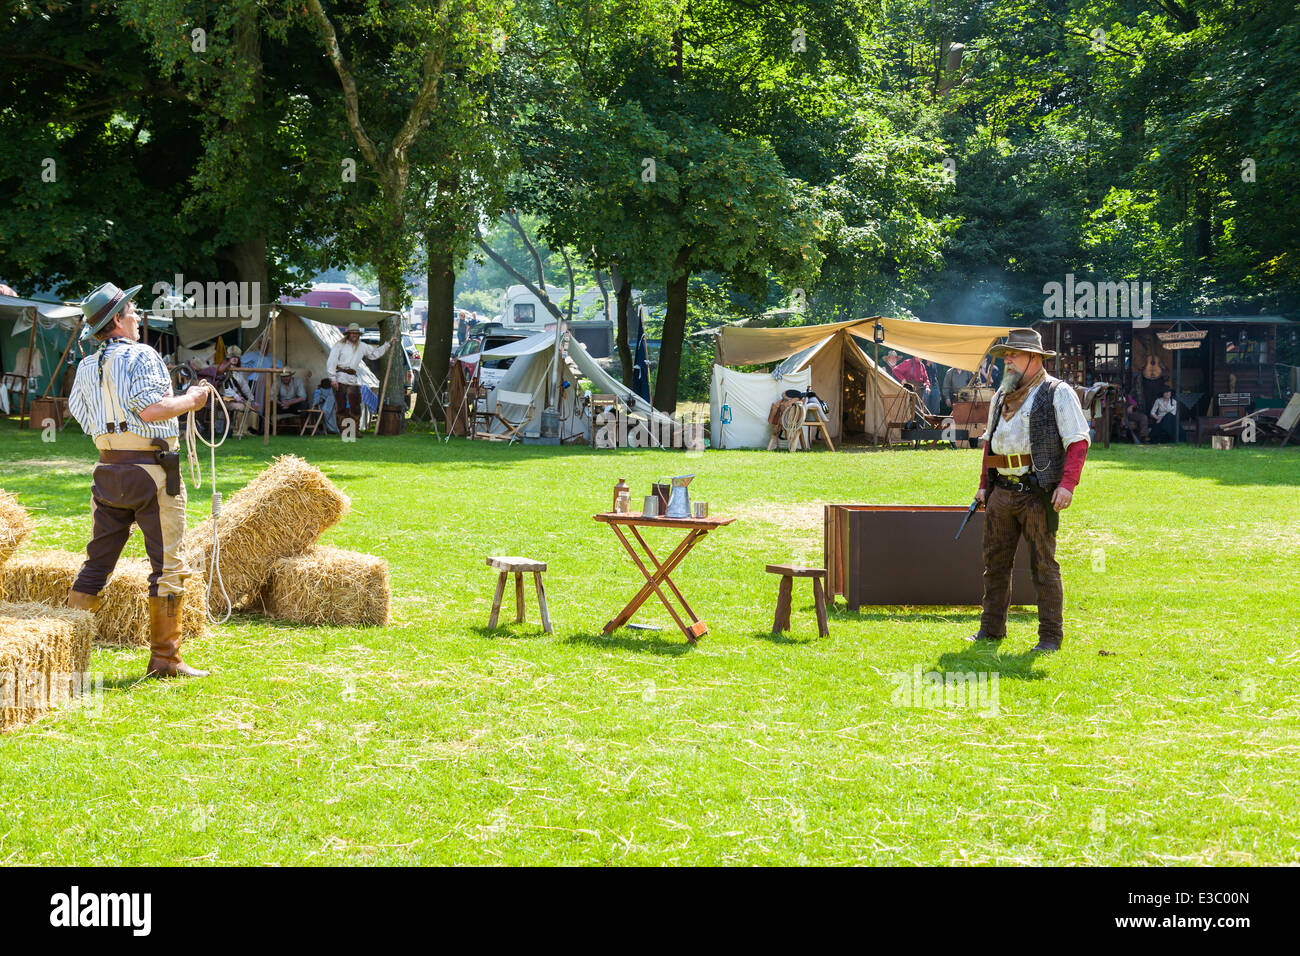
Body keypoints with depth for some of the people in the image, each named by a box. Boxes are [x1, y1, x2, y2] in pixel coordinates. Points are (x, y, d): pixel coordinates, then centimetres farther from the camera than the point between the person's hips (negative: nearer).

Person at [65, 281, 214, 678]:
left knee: (97, 562, 13)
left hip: (108, 469, 7)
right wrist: (190, 400, -7)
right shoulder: (142, 356, -10)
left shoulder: (86, 366, 11)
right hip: (151, 469, -7)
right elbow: (151, 409, -21)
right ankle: (164, 657, 2)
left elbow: (79, 412, 14)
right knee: (168, 565, 0)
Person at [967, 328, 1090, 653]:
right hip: (1001, 490, 6)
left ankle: (1051, 635, 1)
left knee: (1044, 565, -4)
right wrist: (983, 485, 18)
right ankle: (991, 628, 18)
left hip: (1037, 492, -6)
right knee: (995, 560, 9)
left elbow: (1078, 442, -8)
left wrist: (1067, 484, -18)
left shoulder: (1057, 393, -3)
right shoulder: (1002, 395, 18)